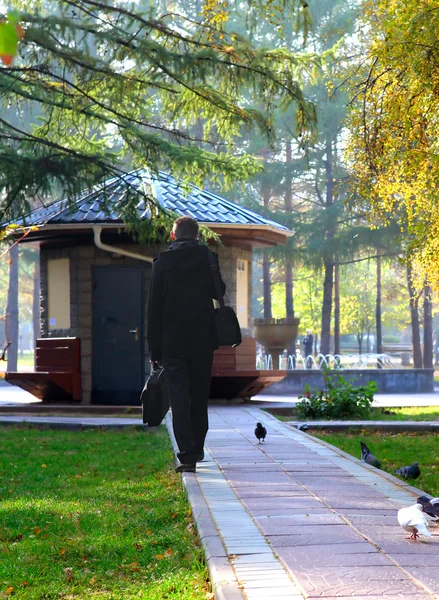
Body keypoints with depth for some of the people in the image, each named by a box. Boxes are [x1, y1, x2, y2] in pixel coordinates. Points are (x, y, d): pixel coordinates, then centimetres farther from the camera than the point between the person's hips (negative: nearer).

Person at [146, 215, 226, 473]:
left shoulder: (163, 262, -3)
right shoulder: (208, 258, -1)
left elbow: (154, 307, -2)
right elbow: (218, 292, 13)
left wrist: (154, 347, 3)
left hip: (173, 343, -2)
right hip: (203, 341, 2)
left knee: (180, 398, -3)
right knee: (199, 396, 15)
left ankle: (187, 454, -13)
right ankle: (197, 449, 23)